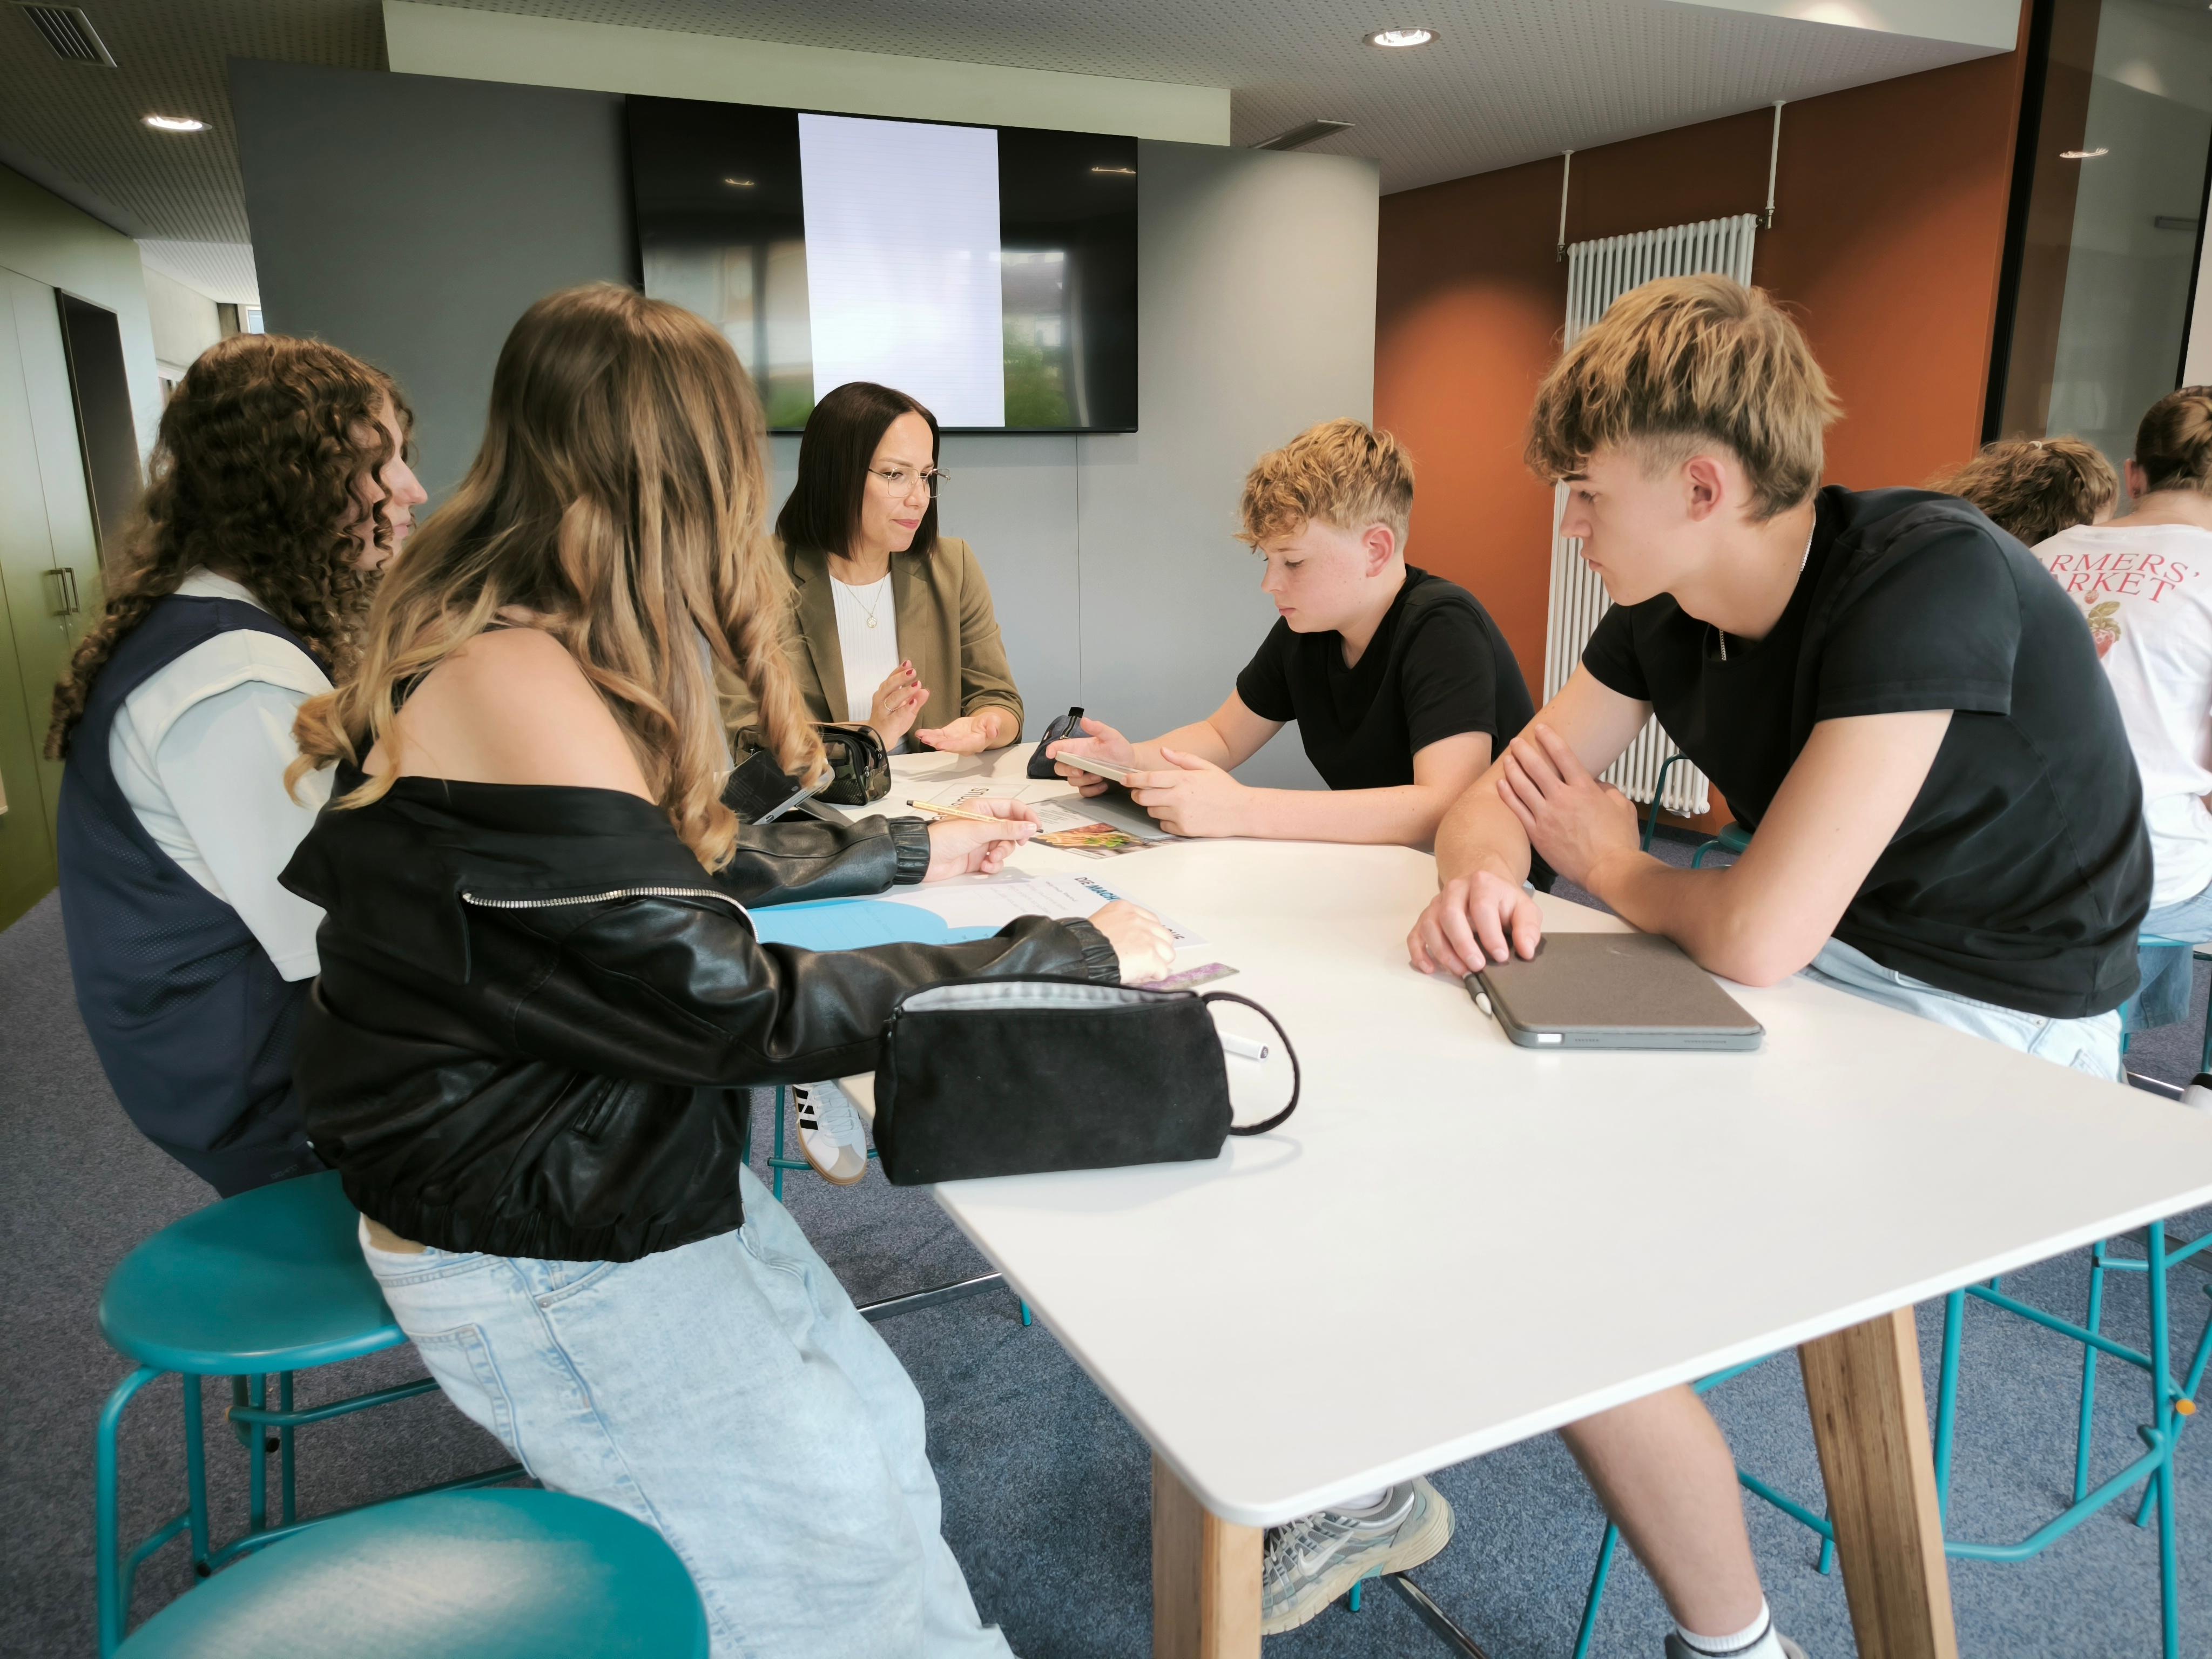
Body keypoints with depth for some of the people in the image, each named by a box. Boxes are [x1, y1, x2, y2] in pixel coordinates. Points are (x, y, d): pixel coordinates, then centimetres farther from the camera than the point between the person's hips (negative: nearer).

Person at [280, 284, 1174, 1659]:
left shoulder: (528, 650, 3)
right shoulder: (513, 691, -28)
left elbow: (701, 860, 14)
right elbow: (746, 1004, -26)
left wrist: (915, 851, 20)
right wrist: (1070, 956, -18)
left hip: (644, 1169, 9)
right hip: (545, 1260, -9)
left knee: (881, 1423, 14)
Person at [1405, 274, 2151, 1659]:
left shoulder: (1928, 582, -27)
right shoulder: (1668, 612, -1)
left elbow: (1755, 936, -32)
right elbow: (1502, 793, 4)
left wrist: (1609, 864, -9)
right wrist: (1482, 878, -21)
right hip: (1817, 963, 8)